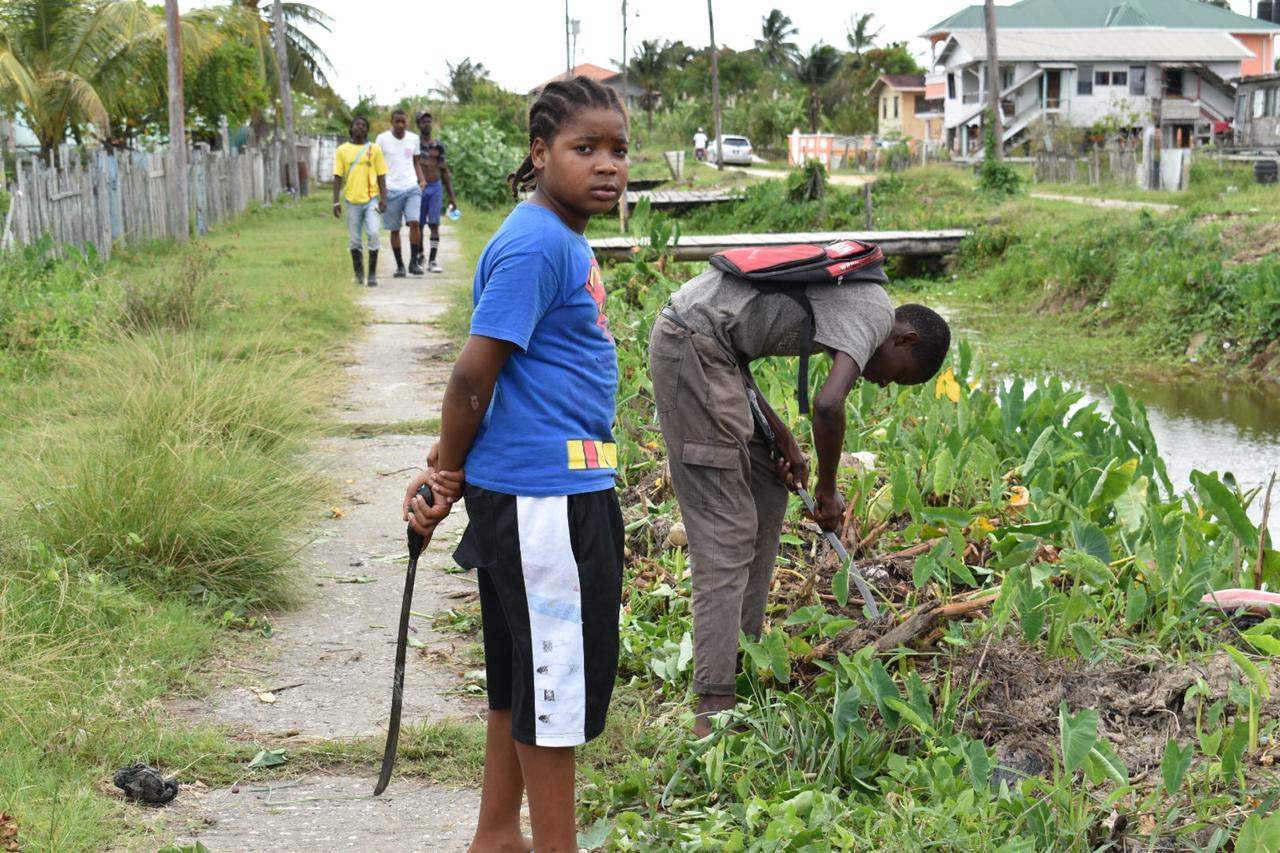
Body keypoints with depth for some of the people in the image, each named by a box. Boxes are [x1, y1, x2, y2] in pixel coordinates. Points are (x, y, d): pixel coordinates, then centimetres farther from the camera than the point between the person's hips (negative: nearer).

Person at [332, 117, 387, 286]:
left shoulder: (374, 149, 4)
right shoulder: (342, 150, 5)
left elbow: (381, 176, 5)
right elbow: (338, 177, 6)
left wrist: (383, 198, -3)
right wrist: (335, 201, 0)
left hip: (371, 199, -1)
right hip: (352, 201, 1)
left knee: (373, 235, -13)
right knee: (354, 240, 6)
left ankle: (372, 273, -5)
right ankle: (358, 273, 21)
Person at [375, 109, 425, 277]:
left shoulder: (413, 138, 9)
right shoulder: (382, 139, 0)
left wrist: (422, 180, 1)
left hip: (412, 188, 1)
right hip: (391, 189, -1)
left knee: (414, 222, -16)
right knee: (394, 229, 3)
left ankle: (414, 262, -6)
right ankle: (399, 265, 13)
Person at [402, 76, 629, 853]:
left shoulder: (565, 240, 13)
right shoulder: (536, 246, -17)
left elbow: (476, 381, 14)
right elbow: (474, 375, -18)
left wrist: (450, 468, 5)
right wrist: (448, 474, -6)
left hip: (568, 487, 10)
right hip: (545, 494, -10)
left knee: (525, 674, 18)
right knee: (559, 674, 1)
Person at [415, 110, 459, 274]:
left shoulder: (438, 145, 9)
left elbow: (444, 171, 13)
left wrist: (451, 196, 11)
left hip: (435, 188, 2)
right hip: (418, 188, -2)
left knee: (434, 225, -5)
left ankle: (432, 261, -5)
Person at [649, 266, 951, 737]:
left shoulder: (843, 296, 19)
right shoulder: (874, 314, -9)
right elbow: (828, 405, -24)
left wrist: (780, 435, 11)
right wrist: (827, 491, -8)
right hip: (692, 348, -10)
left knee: (767, 500, 18)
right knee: (726, 527, -9)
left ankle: (747, 657, 24)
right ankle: (714, 707, -9)